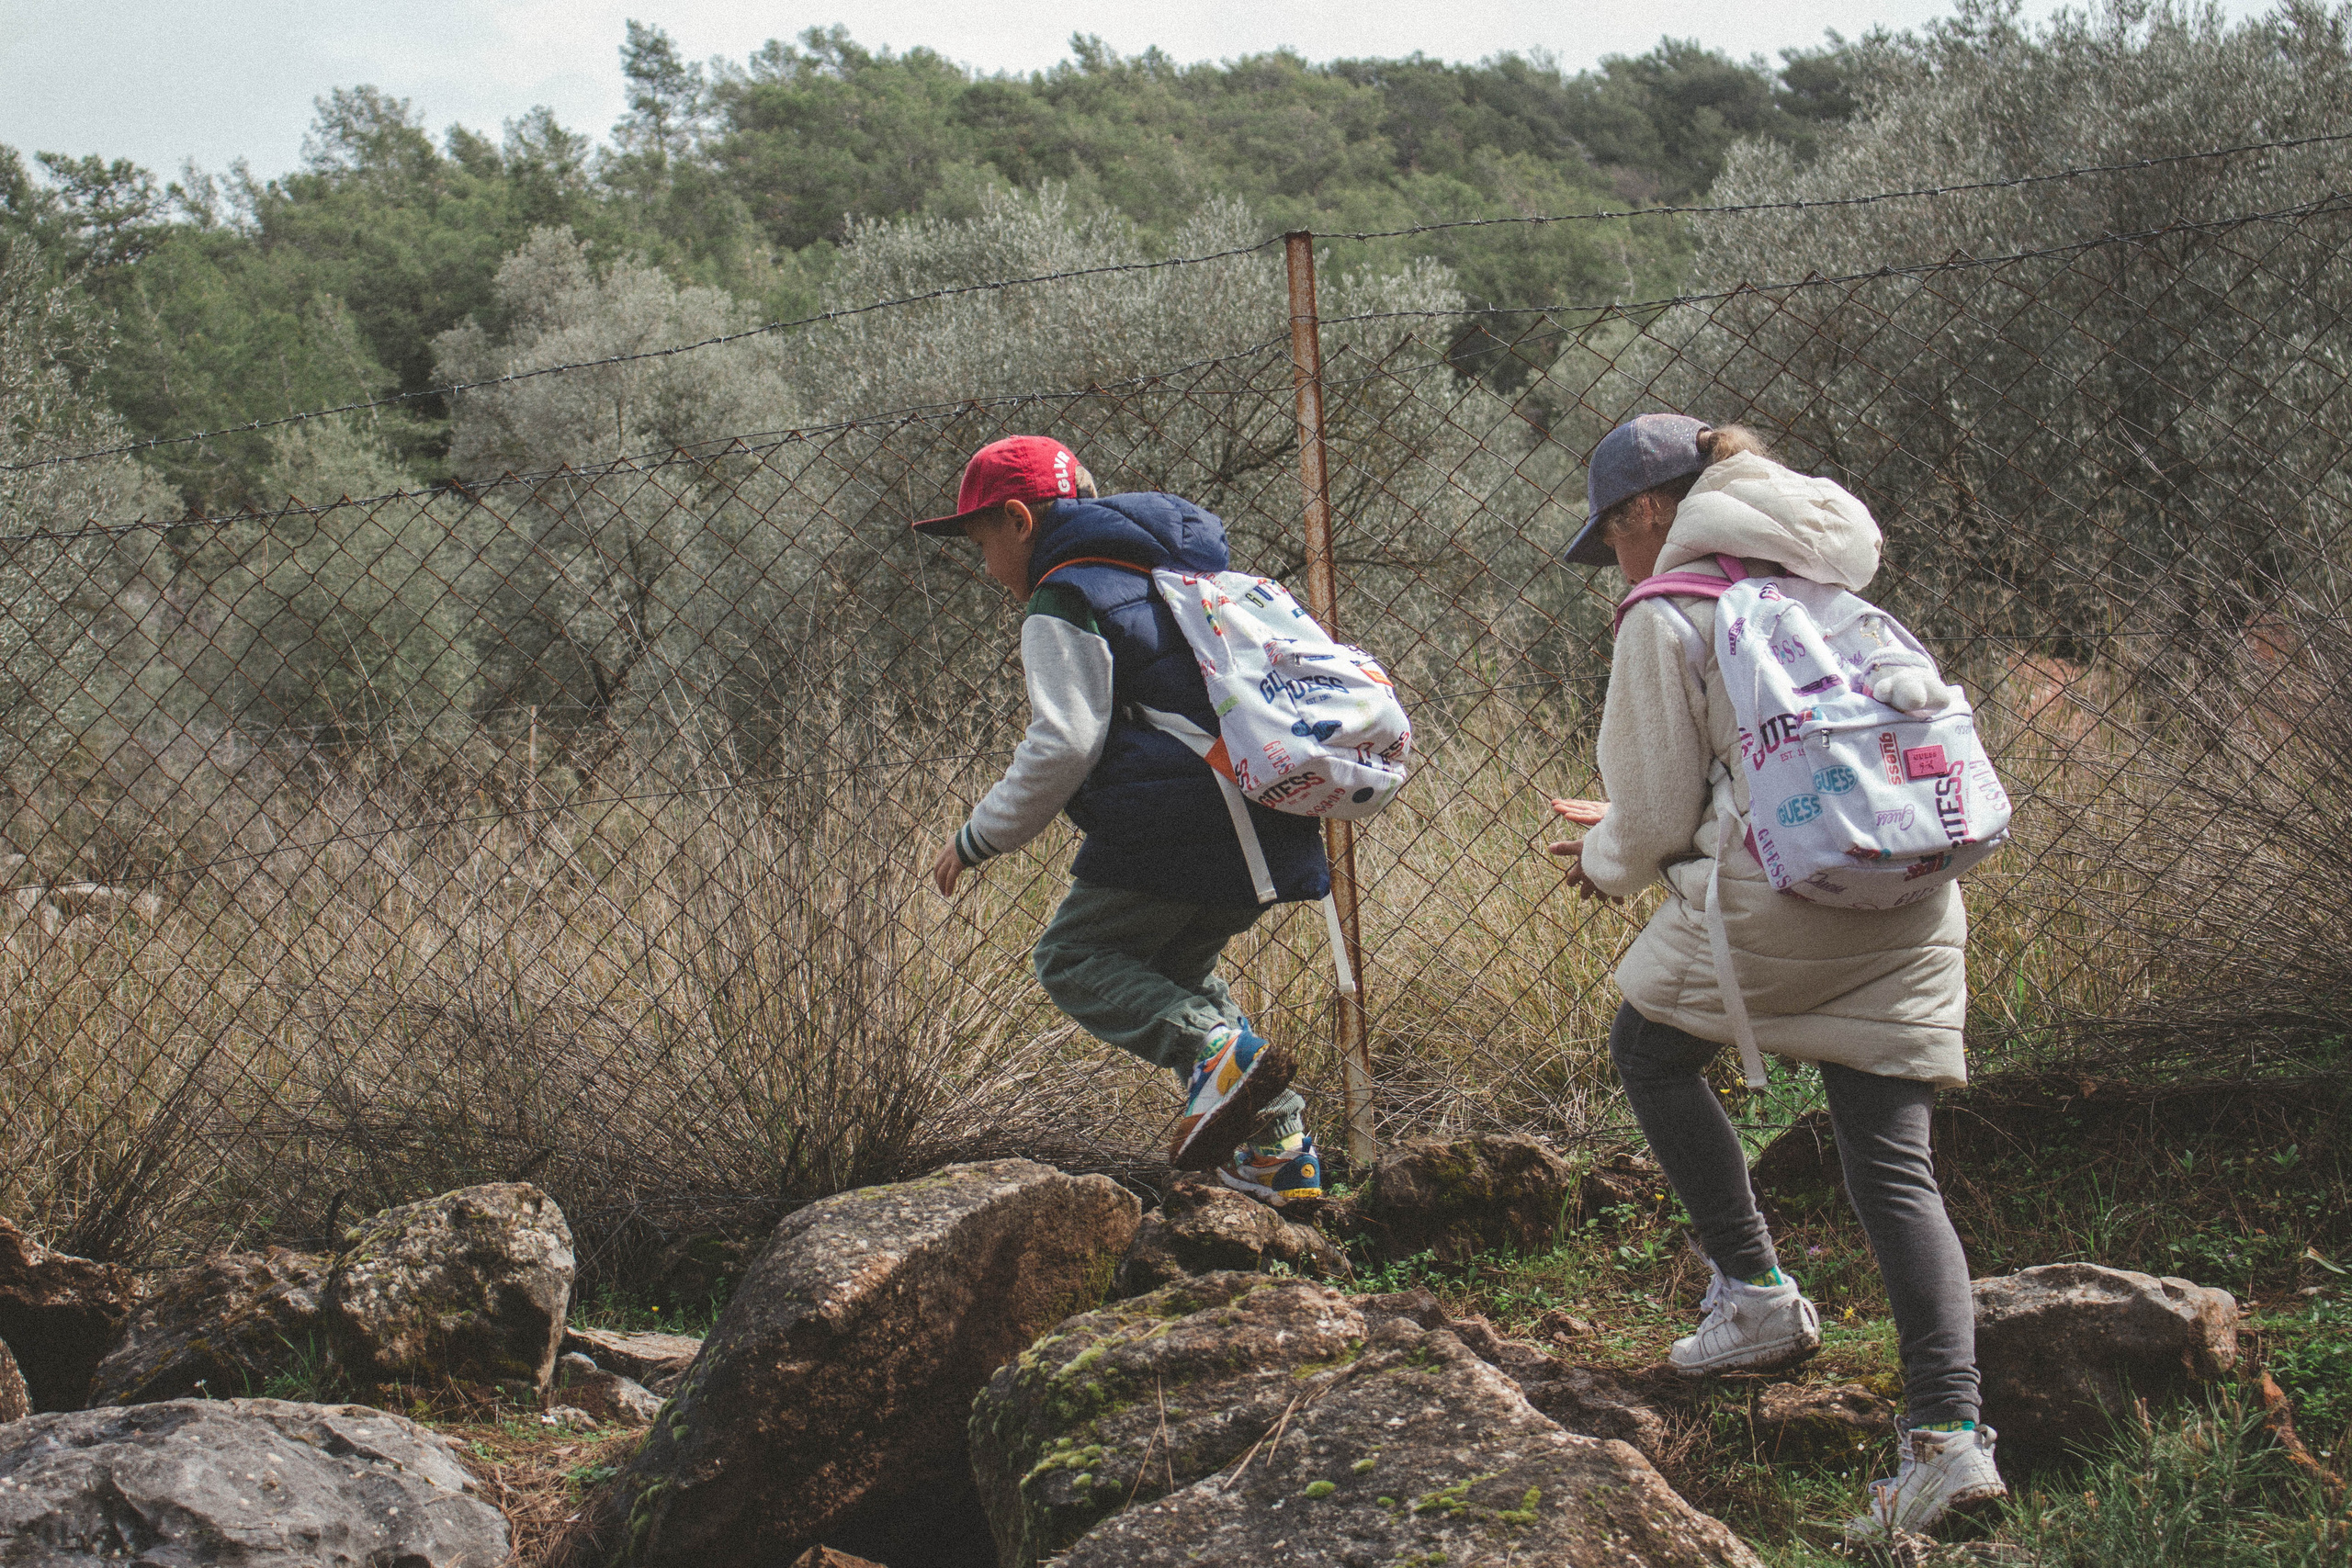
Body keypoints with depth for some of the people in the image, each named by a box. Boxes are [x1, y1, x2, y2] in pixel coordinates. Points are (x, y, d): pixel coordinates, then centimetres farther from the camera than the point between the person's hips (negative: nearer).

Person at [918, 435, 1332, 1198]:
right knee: (1174, 967, 24)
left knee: (1072, 958, 5)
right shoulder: (1173, 571, 24)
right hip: (1270, 829, 9)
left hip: (1173, 824, -9)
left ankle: (1215, 1049, -21)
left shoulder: (1064, 605, -5)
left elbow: (1064, 745, -15)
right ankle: (1280, 1145, 11)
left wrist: (979, 838, -5)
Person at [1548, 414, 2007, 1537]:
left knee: (1650, 1052, 22)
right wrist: (1631, 830, 32)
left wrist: (1605, 864, 19)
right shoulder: (1826, 591, 19)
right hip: (1908, 913, 6)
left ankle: (1755, 1293, 19)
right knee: (1893, 1165, 5)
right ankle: (1949, 1432, -6)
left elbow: (1657, 819, -4)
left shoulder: (1666, 620, -4)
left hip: (1772, 903, -6)